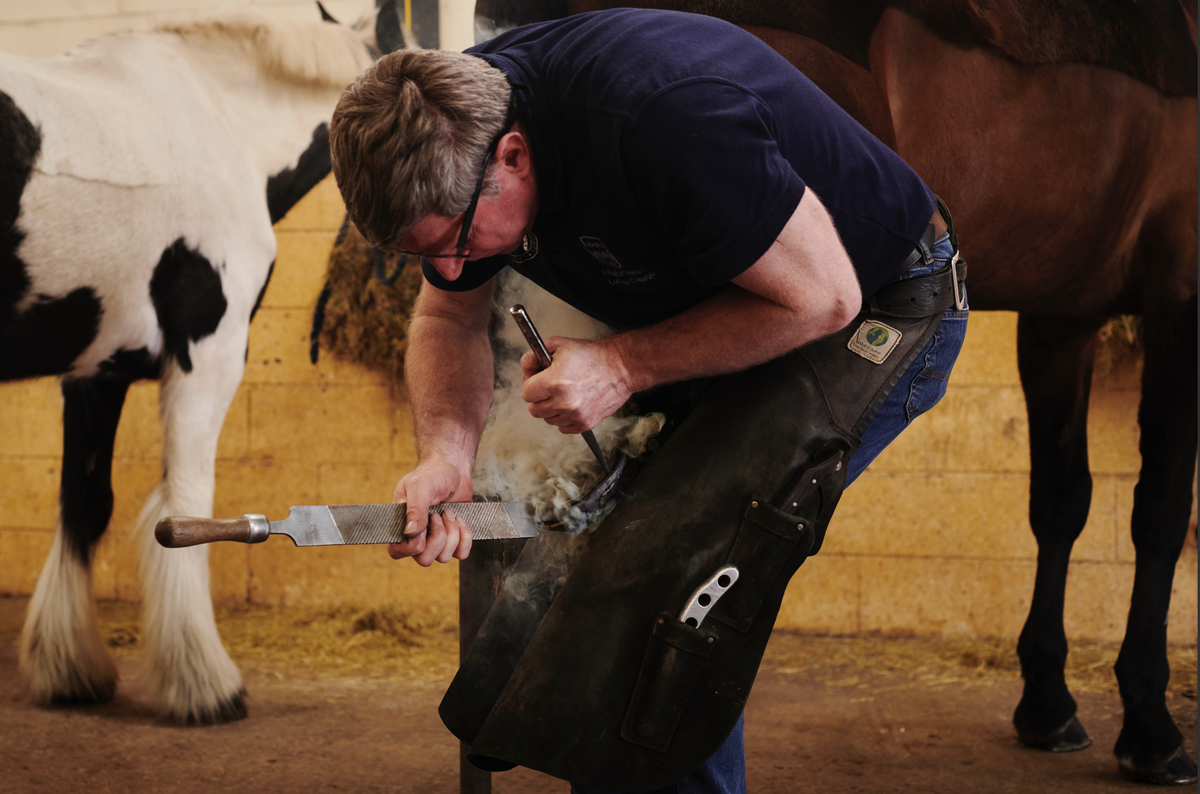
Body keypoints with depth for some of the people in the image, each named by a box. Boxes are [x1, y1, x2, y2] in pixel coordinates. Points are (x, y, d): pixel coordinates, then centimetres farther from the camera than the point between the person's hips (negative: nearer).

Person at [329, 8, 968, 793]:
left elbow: (820, 296, -30)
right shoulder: (457, 122, -13)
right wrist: (445, 456, -18)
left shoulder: (665, 114, -39)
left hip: (877, 312, -8)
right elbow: (446, 321, 2)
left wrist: (623, 366, -29)